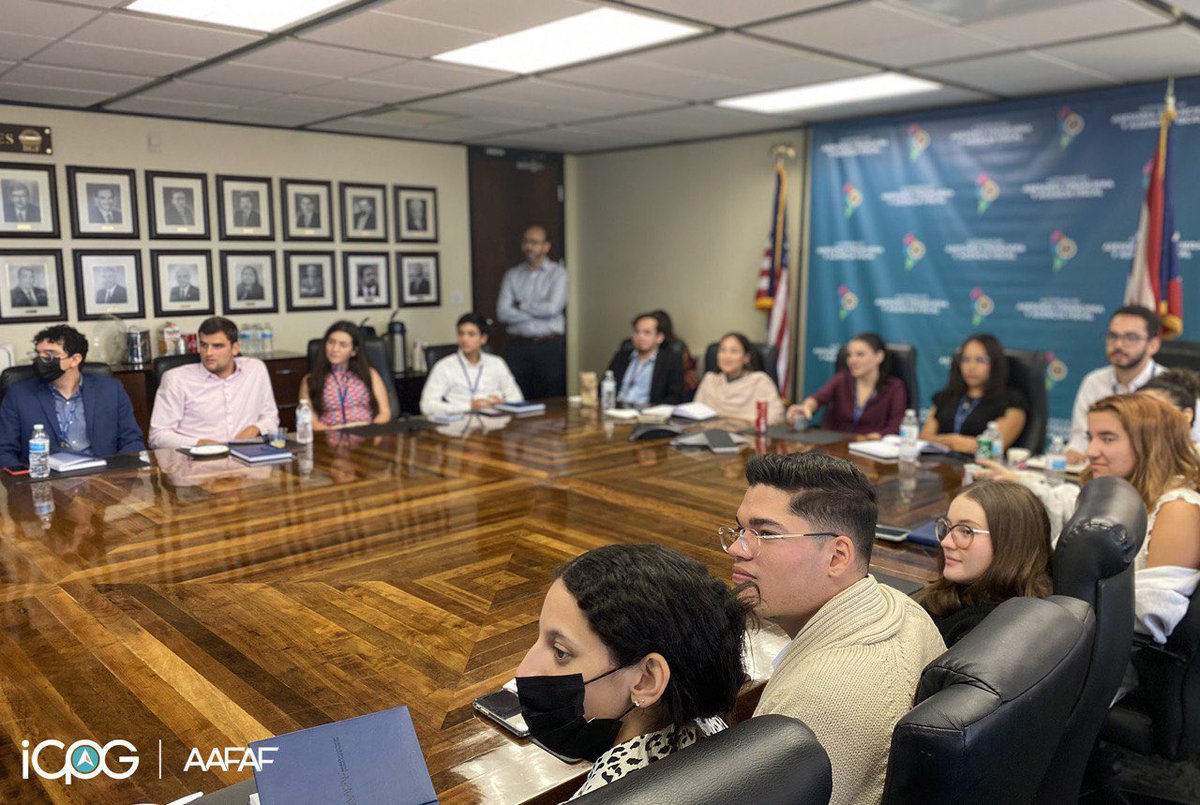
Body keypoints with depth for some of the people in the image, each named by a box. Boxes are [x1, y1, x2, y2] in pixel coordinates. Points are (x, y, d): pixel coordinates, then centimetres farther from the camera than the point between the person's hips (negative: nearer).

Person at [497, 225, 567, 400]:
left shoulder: (558, 273, 3)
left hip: (550, 346, -2)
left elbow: (553, 308, -12)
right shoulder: (512, 275, 10)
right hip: (519, 346, 2)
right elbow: (503, 313, -2)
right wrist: (539, 310, -7)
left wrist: (521, 305, -2)